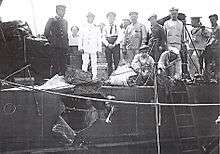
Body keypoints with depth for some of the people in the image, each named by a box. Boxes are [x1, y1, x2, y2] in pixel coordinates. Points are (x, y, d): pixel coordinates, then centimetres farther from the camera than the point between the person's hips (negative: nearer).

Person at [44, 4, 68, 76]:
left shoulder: (65, 22, 18)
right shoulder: (51, 20, 0)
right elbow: (46, 32, -2)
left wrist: (67, 44, 14)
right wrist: (52, 42, -6)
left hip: (64, 46, 5)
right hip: (55, 46, -5)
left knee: (63, 63, 5)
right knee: (55, 63, -4)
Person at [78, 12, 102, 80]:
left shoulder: (97, 28, 9)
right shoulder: (83, 28, 9)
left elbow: (99, 39, 9)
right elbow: (80, 38, 7)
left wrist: (99, 49, 2)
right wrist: (80, 48, -2)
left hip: (94, 49, 0)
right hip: (85, 49, 0)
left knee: (94, 63, -1)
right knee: (85, 62, -4)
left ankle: (94, 76, 5)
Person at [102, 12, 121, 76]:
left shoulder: (117, 27, 6)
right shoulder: (105, 28, 11)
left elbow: (119, 37, -1)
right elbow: (103, 38, 5)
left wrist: (114, 44, -13)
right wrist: (108, 44, -10)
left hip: (116, 46, -2)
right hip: (107, 47, 2)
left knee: (117, 62, -6)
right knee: (109, 62, 5)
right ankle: (109, 75, 10)